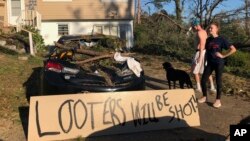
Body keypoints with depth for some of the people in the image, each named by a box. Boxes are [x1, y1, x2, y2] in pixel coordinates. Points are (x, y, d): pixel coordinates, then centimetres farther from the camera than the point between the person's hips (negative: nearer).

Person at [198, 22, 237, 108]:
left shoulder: (221, 40, -9)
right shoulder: (208, 39, 6)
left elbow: (233, 49, -14)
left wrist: (223, 55, -12)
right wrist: (206, 59, 8)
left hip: (219, 63, -5)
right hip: (210, 63, 5)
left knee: (218, 81, 2)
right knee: (203, 80, 1)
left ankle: (218, 100, 14)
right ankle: (204, 97, 20)